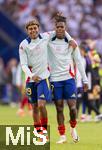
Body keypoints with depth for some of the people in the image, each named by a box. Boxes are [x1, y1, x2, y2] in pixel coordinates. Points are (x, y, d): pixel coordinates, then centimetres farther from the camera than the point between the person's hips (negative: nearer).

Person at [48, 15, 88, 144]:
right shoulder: (49, 41, 3)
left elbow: (78, 62, 8)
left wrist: (85, 80, 6)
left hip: (69, 78, 0)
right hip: (55, 79, 0)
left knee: (72, 107, -8)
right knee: (59, 108, 0)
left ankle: (73, 128, 17)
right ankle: (62, 135, 5)